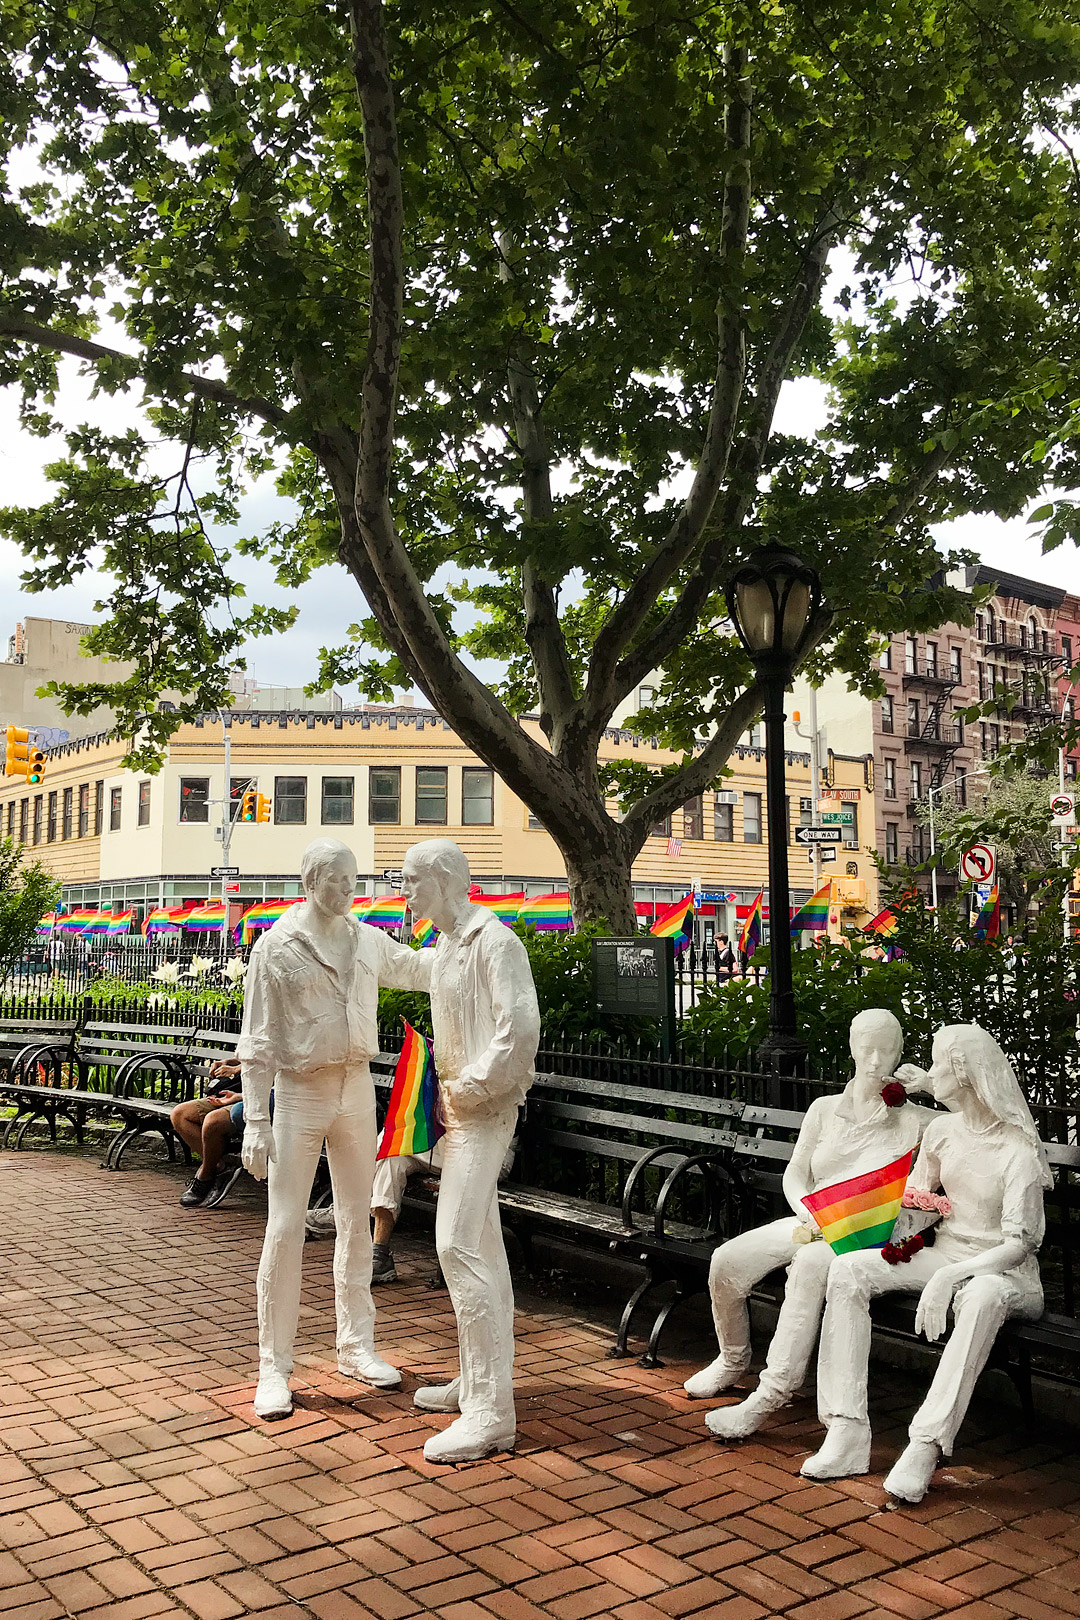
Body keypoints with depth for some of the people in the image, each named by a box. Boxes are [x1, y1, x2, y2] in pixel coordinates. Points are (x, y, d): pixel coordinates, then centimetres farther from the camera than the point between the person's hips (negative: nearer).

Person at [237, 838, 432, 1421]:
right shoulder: (276, 947, -8)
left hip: (357, 1088, 5)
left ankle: (355, 1347, 26)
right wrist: (255, 1121, -12)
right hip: (300, 1090, -5)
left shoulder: (368, 940, 6)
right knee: (284, 1231, -4)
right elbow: (257, 1042, -8)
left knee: (357, 1223, 12)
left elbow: (414, 967, 22)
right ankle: (273, 1368, 9)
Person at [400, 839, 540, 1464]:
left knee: (459, 1245, -15)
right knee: (481, 1247, 16)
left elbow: (521, 1027, -24)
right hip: (460, 1108, 10)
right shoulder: (445, 946, 16)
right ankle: (479, 1383, 27)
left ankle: (491, 1413, -10)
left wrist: (472, 1085, -17)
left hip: (485, 1109, -10)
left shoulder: (494, 941, -15)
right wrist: (443, 1088, 10)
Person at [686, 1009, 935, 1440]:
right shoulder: (825, 1109, 14)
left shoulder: (913, 1120, 5)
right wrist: (809, 1212, -9)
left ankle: (772, 1392, -35)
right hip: (809, 1223, 4)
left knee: (810, 1262, -38)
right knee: (726, 1260, -19)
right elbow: (794, 1173, 10)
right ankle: (733, 1359, 9)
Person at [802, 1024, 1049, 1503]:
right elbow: (914, 1197, 17)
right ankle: (847, 1433, -23)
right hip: (942, 1255, 6)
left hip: (1004, 1271, -6)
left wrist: (947, 1277, -31)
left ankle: (926, 1445, -39)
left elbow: (1019, 1244, -20)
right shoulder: (941, 1130, 5)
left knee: (984, 1296, -42)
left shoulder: (1018, 1150, -15)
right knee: (847, 1270, -17)